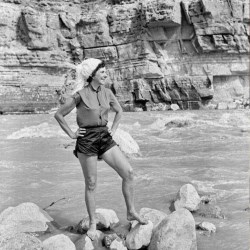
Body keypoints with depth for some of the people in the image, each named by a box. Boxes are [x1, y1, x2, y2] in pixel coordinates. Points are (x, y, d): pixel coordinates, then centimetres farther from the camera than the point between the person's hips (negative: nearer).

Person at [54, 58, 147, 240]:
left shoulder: (107, 92, 4)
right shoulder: (80, 95, -10)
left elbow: (119, 110, 22)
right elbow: (59, 115, -2)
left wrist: (114, 129, 12)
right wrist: (71, 134, -3)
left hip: (105, 138, 5)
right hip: (86, 140, -5)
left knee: (129, 172, -6)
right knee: (91, 184, 3)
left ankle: (131, 212, 10)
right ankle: (93, 223, 19)